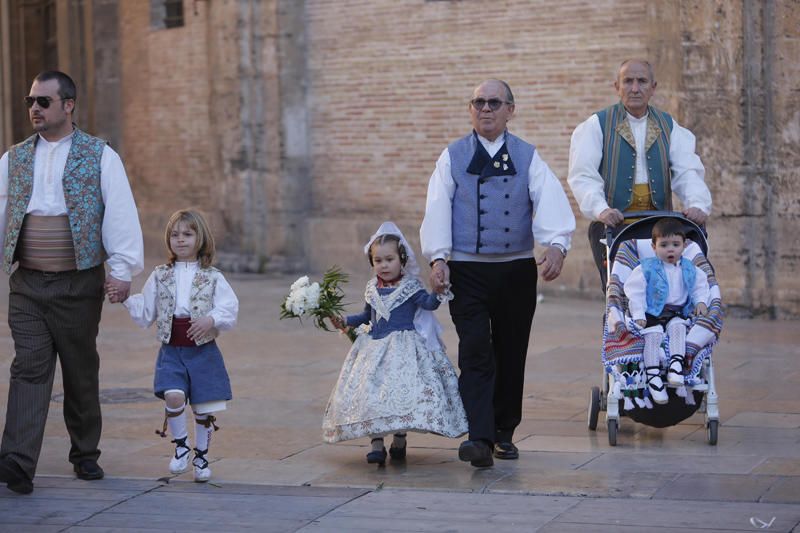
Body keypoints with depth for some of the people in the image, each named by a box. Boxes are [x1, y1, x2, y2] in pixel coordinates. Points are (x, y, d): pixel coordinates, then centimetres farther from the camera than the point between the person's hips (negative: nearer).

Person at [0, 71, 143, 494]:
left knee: (81, 372, 8)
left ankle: (85, 455, 23)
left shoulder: (100, 157, 1)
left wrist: (121, 269, -13)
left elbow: (120, 214, -5)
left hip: (79, 284, -2)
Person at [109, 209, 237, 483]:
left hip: (203, 351, -1)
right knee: (173, 396, -21)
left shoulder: (212, 278, 1)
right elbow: (145, 313, 9)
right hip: (171, 351, 1)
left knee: (204, 408, 4)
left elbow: (229, 309, -5)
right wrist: (127, 298, -5)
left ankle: (201, 455, 25)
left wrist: (211, 319, -23)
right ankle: (180, 445, 2)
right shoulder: (160, 276, 7)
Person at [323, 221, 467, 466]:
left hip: (403, 346, -4)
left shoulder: (410, 287, -3)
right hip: (375, 345, 4)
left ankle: (399, 440, 5)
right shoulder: (372, 289, 11)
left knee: (403, 390, -11)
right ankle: (376, 443, 0)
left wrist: (439, 292, -34)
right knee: (371, 392, -4)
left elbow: (428, 303, -16)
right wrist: (345, 321, 15)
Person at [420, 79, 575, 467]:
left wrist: (556, 244, -27)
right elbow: (437, 209, -1)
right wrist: (438, 257, -14)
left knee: (511, 354, 10)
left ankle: (504, 432, 24)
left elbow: (550, 201, -9)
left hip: (517, 270, 2)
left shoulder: (527, 157, 6)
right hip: (467, 270, -2)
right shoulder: (453, 158, 6)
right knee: (475, 352, -11)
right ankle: (478, 437, -17)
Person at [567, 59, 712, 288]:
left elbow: (688, 171, 3)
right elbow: (583, 175, -6)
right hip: (612, 225, -2)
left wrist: (697, 205, -18)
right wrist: (601, 209, -24)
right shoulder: (596, 126, 6)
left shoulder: (670, 127, 15)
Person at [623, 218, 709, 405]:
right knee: (653, 334, -27)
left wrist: (701, 302, 5)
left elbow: (700, 286, 24)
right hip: (651, 313, -3)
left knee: (678, 327, -29)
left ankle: (676, 364, -32)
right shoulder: (646, 268, -3)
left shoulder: (689, 269, 9)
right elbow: (634, 290, -5)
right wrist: (638, 315, -13)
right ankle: (652, 375, -28)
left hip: (676, 313, 3)